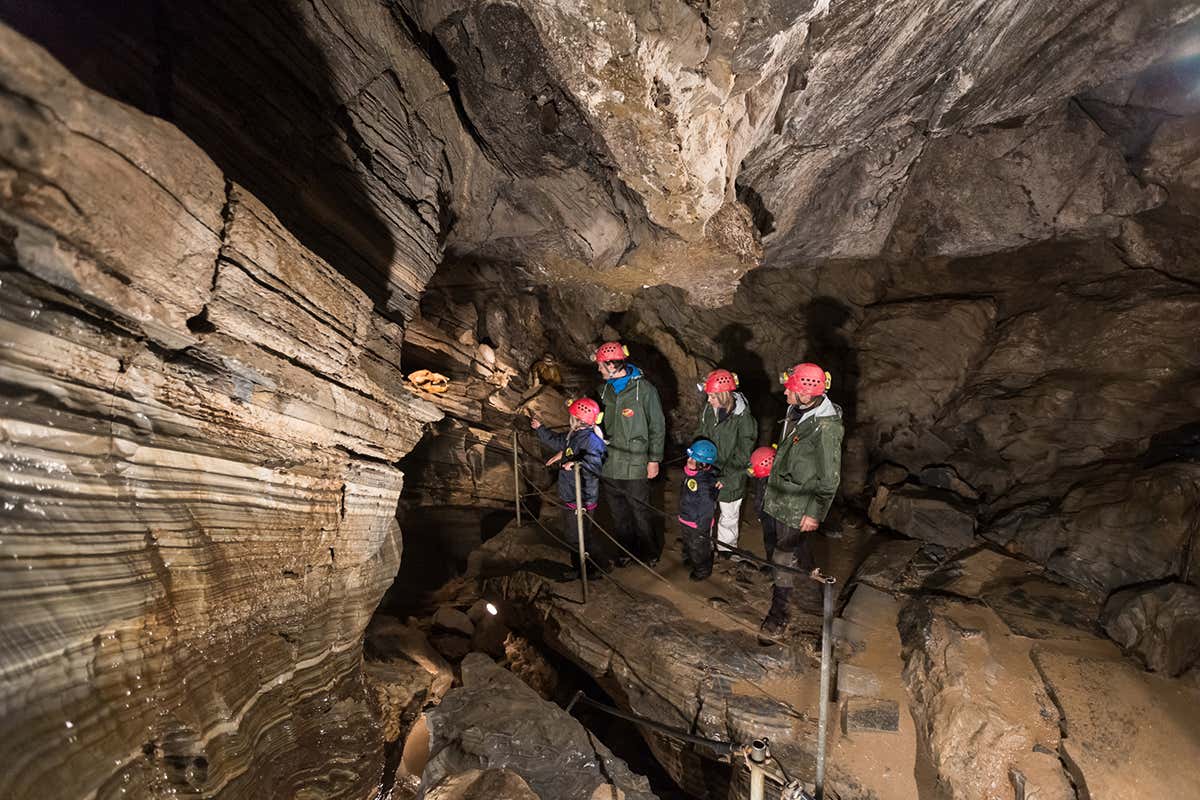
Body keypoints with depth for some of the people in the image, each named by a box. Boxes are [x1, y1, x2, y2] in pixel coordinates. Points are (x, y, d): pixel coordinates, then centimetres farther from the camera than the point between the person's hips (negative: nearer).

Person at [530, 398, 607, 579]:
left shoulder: (591, 440, -22)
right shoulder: (573, 436, 7)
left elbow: (594, 462, -35)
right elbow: (557, 441, 27)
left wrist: (577, 462, -50)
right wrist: (540, 428, 35)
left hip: (581, 500, -10)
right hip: (569, 496, 10)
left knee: (579, 538, 4)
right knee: (571, 534, 21)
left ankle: (587, 570, 21)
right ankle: (577, 566, 37)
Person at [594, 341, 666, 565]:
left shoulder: (644, 389, -11)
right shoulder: (605, 389, 6)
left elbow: (657, 427, -6)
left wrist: (654, 459, -7)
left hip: (634, 465, -5)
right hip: (608, 464, 6)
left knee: (641, 513, 5)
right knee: (618, 513, 17)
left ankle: (650, 552, 28)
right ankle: (627, 549, 37)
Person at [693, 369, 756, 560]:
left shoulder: (743, 418, -22)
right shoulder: (708, 410, -8)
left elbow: (743, 454, -18)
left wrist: (724, 475, -22)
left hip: (731, 478, -4)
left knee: (728, 515, 18)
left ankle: (726, 547, 42)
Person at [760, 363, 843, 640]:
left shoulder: (826, 428, -28)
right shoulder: (795, 411, -2)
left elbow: (829, 479, -22)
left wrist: (815, 513, -18)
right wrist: (775, 470, 23)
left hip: (800, 506, -9)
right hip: (781, 495, 9)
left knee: (784, 559, 1)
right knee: (796, 546, 27)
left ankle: (778, 613, 19)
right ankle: (813, 586, 51)